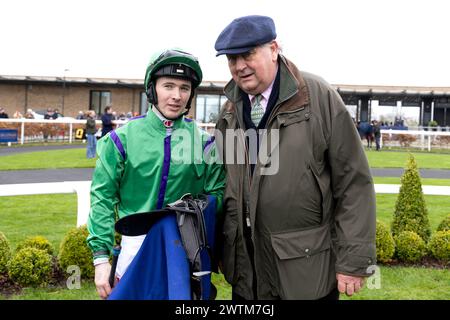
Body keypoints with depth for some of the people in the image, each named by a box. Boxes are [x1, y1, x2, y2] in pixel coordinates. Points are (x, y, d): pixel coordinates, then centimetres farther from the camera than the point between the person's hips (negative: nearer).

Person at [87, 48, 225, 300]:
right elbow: (103, 198, -3)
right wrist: (101, 256, -7)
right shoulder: (124, 138, -4)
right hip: (136, 244, -1)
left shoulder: (204, 142, 0)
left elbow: (217, 193, 6)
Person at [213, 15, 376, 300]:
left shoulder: (319, 97, -10)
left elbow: (354, 183, -11)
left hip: (307, 269, -4)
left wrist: (354, 262, -12)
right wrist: (219, 248, 11)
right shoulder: (230, 111, 6)